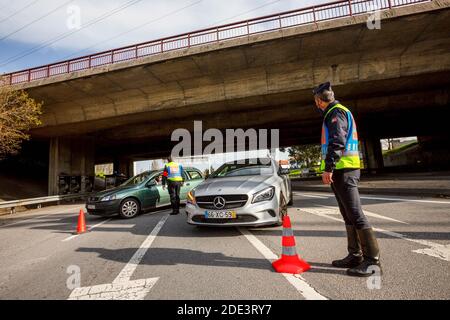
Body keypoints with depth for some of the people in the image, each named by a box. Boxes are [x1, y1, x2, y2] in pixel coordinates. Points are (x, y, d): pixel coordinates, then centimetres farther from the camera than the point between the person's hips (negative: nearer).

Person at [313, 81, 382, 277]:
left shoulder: (335, 112, -7)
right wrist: (331, 168, 23)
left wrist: (328, 168, -22)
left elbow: (337, 142, -20)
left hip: (343, 170, -11)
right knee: (349, 216, 12)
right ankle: (355, 255, 20)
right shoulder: (340, 112, 25)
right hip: (343, 171, 11)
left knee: (355, 214, -9)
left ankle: (372, 260, -3)